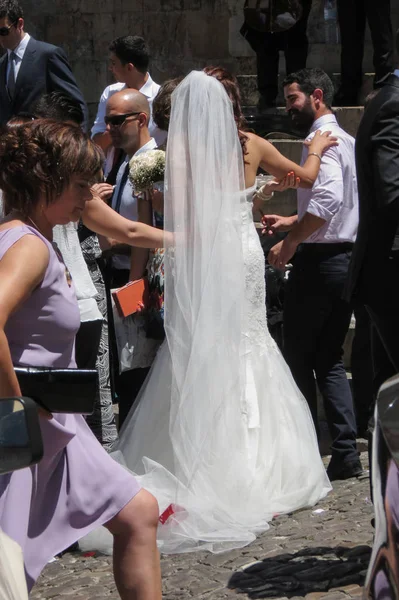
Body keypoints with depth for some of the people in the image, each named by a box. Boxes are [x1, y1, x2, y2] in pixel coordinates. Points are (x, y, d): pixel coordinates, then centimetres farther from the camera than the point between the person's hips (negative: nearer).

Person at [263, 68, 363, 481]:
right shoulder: (346, 140, 16)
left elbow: (328, 200, -27)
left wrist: (290, 243, -20)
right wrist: (292, 221, 20)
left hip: (319, 261, -9)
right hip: (347, 257, 9)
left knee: (298, 358, 2)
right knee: (329, 360, 11)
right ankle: (346, 452, 5)